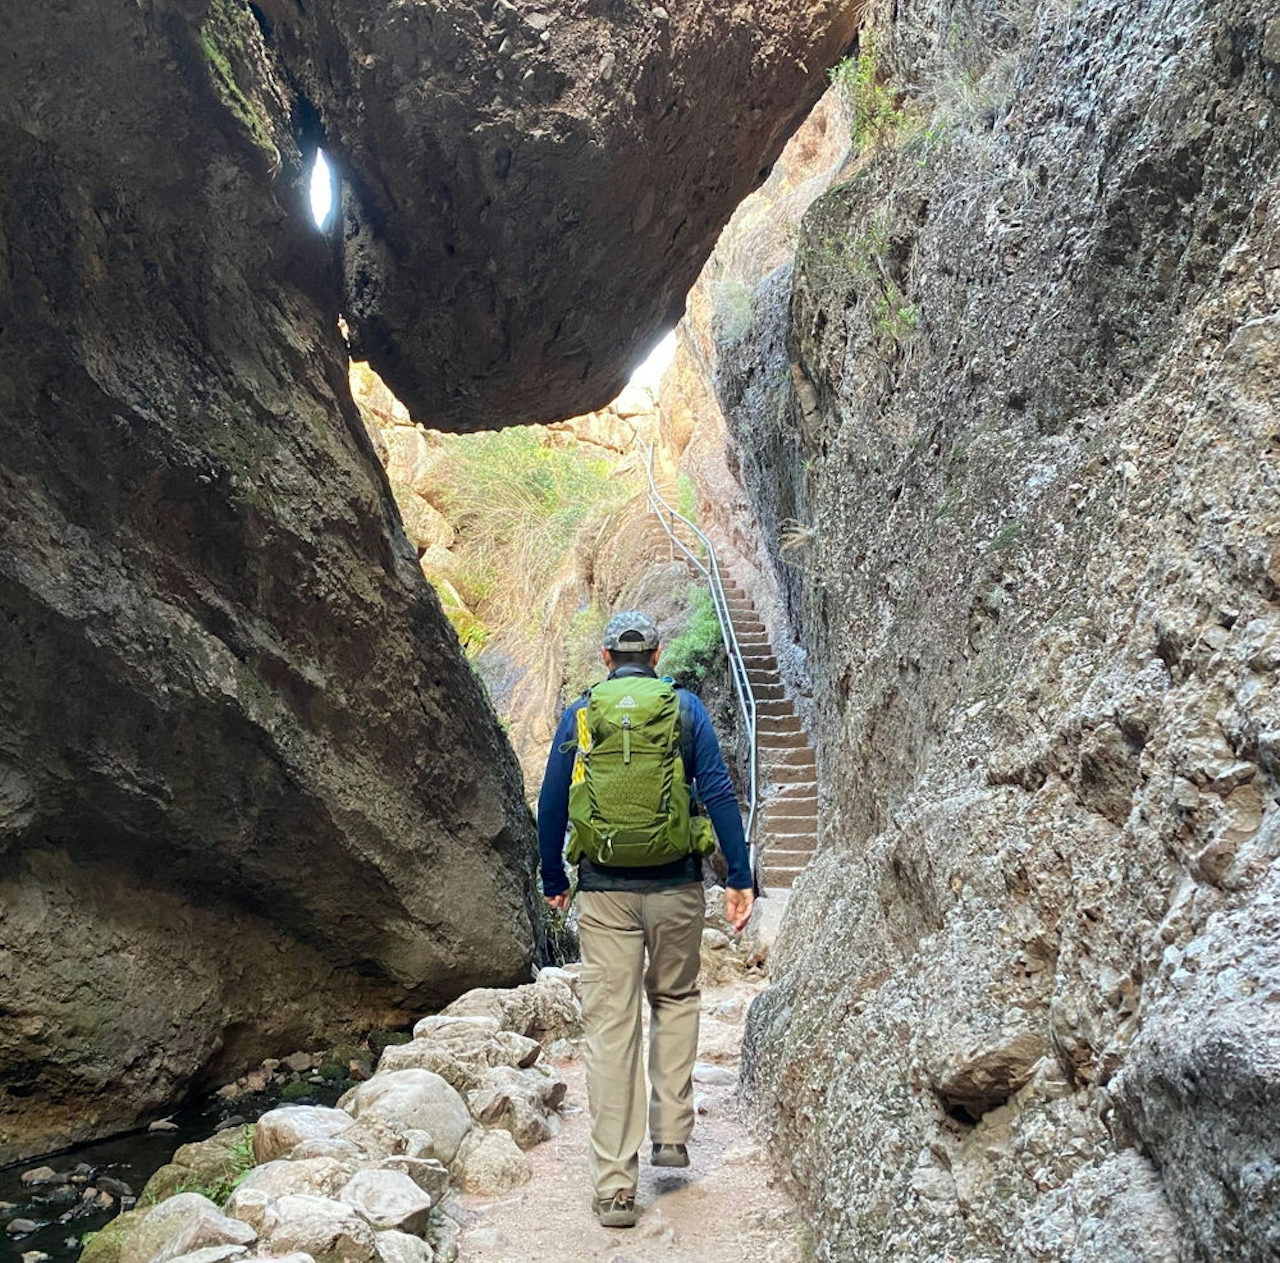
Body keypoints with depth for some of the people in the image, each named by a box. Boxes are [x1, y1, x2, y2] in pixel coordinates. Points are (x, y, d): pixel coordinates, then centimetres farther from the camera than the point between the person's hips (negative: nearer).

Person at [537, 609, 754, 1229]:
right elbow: (718, 793, -4)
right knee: (676, 1000, 23)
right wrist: (739, 877, 0)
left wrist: (553, 882, 18)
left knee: (610, 1026, 3)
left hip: (604, 892, 0)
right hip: (676, 886, 0)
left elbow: (551, 806, 6)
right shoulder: (685, 708, 2)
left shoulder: (578, 716, 4)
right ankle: (672, 1132, 22)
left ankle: (615, 1185, 4)